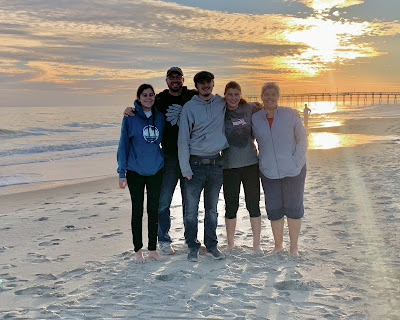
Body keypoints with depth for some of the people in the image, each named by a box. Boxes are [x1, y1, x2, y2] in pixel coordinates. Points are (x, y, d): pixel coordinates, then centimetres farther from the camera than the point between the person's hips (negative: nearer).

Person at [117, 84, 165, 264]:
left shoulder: (160, 117, 3)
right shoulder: (130, 117, -6)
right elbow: (123, 144, -4)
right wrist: (122, 172, -7)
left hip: (156, 171, 3)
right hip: (135, 171, -3)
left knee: (154, 210, 9)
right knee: (137, 210, 5)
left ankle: (153, 249, 20)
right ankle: (138, 250, 16)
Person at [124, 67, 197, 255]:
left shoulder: (194, 97, 5)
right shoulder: (159, 100, 4)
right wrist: (129, 110, -6)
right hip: (169, 158, -1)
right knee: (163, 201, -1)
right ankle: (164, 240, 14)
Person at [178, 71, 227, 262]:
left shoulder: (222, 104, 6)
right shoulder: (189, 107, -2)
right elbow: (183, 139, -4)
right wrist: (185, 168, -9)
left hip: (216, 163, 3)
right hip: (195, 164, -2)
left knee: (212, 208, 12)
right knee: (191, 209, 0)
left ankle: (211, 245, 22)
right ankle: (193, 247, 13)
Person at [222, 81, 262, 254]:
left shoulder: (249, 109, 5)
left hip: (251, 163, 2)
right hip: (229, 167, -1)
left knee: (253, 205, 6)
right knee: (231, 206, 6)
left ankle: (256, 244, 19)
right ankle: (230, 244, 23)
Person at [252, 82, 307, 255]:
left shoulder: (290, 114, -2)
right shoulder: (255, 118, 3)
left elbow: (302, 139, 1)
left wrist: (296, 161, -9)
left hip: (293, 170, -1)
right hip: (269, 171, 2)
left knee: (293, 207, 4)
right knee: (274, 209, 7)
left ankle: (294, 247, 18)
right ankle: (278, 245, 24)